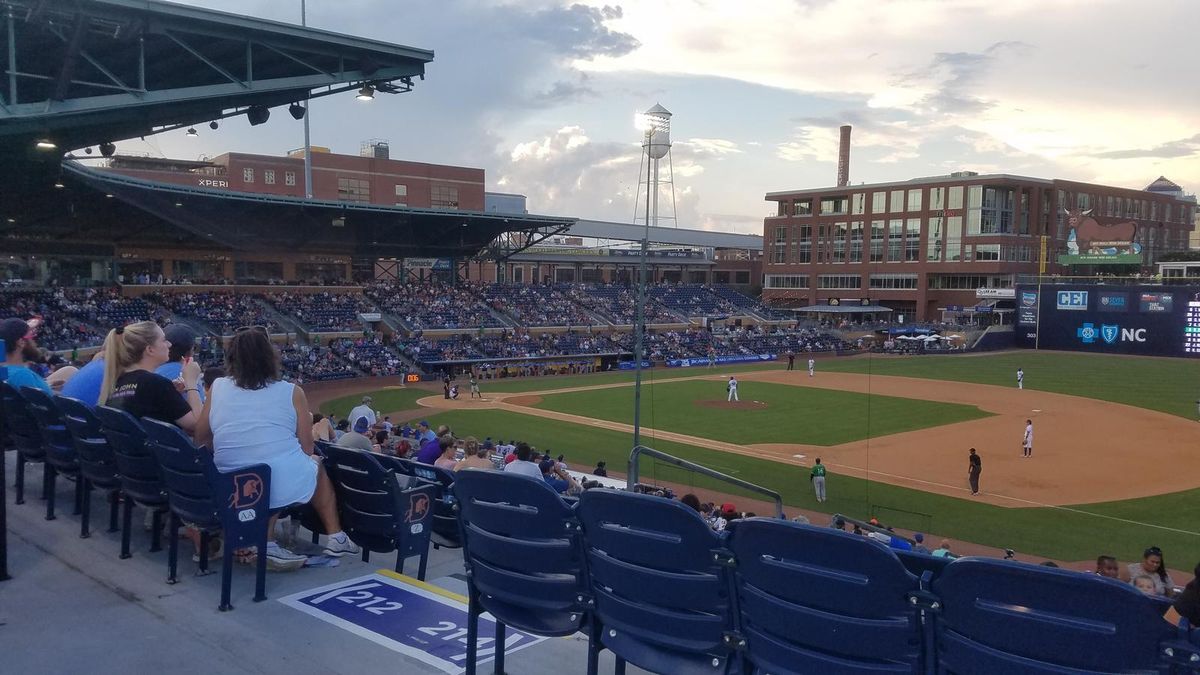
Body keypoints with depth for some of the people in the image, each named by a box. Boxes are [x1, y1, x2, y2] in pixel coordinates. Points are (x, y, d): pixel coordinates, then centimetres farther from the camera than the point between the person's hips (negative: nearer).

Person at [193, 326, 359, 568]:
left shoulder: (218, 387, 4)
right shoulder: (292, 392, -2)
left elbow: (202, 437, 11)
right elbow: (307, 449, -1)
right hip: (285, 488, -2)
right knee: (318, 467, 30)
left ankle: (267, 543, 15)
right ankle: (335, 538, 33)